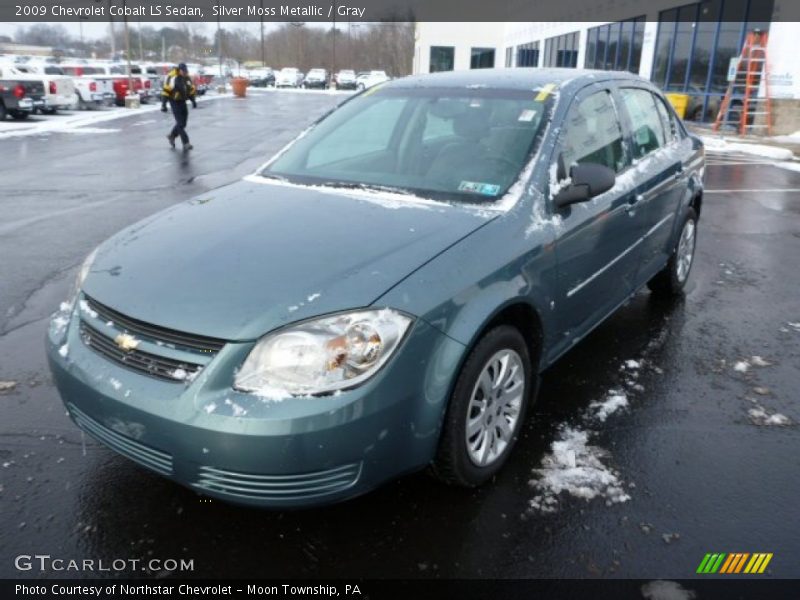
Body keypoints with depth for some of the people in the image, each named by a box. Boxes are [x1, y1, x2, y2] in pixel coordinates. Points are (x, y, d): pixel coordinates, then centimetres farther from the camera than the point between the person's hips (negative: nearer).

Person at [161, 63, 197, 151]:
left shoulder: (187, 77, 3)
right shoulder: (172, 77, -17)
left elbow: (191, 89, 16)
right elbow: (165, 90, -17)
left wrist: (193, 100, 11)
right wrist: (163, 105, -19)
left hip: (182, 101, 7)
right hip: (174, 102, -7)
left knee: (183, 123, 9)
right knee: (180, 123, -9)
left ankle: (171, 136, 31)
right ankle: (185, 143, -8)